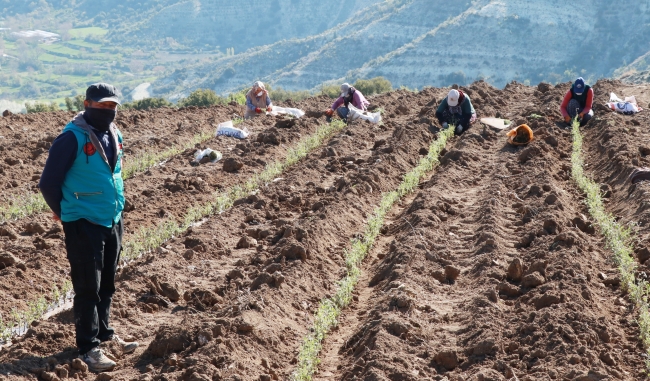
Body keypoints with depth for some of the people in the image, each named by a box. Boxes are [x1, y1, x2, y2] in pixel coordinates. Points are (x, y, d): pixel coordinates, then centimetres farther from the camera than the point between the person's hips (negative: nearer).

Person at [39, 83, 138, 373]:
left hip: (113, 222, 7)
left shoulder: (114, 136, 5)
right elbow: (48, 182, -13)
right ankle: (88, 347, 4)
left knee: (107, 285, 17)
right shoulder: (72, 139, -17)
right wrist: (66, 213, -1)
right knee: (87, 287, -2)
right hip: (83, 225, -7)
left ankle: (103, 333, 32)